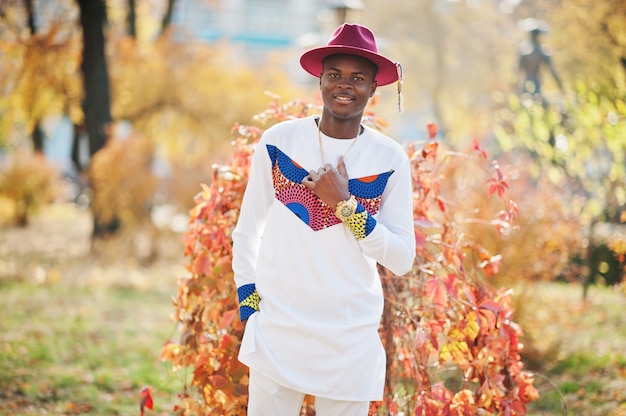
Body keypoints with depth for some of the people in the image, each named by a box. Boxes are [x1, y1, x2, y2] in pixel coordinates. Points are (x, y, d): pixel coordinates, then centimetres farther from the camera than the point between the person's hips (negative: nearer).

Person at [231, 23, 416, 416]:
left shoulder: (390, 159, -2)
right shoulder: (279, 141, -2)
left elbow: (402, 259, -5)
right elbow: (247, 231, 7)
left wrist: (346, 205, -14)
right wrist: (249, 303, 3)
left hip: (352, 339, 0)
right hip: (277, 331, 0)